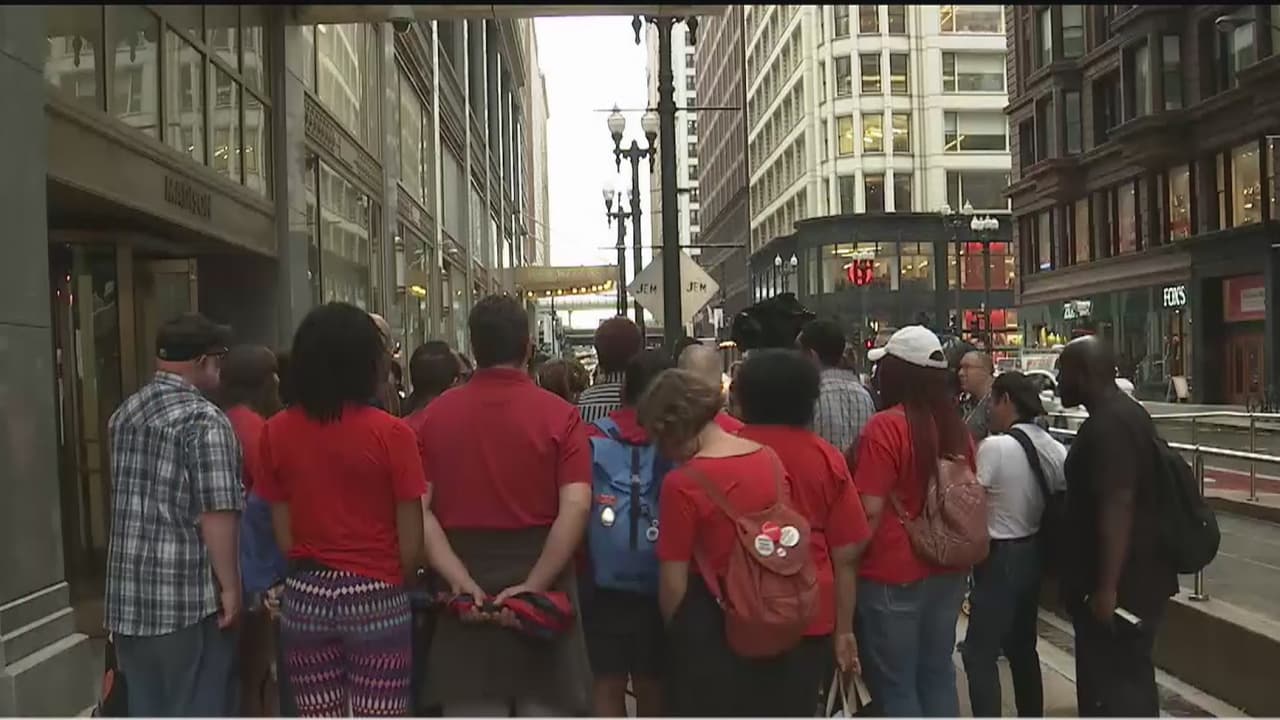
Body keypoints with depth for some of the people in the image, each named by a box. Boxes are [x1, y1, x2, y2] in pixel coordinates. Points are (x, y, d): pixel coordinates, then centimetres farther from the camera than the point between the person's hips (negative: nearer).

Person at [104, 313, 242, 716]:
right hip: (189, 596, -8)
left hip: (128, 594, 8)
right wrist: (230, 586, -14)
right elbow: (217, 511, -20)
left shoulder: (124, 413, 12)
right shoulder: (204, 419, -14)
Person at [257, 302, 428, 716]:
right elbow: (411, 543, -10)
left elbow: (283, 535, 3)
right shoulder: (389, 433, -11)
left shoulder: (277, 432, 0)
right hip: (376, 599, -4)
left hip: (304, 598, 4)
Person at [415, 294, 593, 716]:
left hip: (465, 593, 2)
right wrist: (534, 585, -15)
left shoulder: (435, 415, 0)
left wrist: (460, 580, -11)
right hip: (541, 586, -2)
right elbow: (576, 508, -17)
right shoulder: (559, 415, -7)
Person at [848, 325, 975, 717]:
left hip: (893, 575, -7)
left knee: (895, 686, 4)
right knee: (938, 674, 17)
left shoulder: (885, 427, -17)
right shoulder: (956, 426, 5)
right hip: (947, 570, 7)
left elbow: (870, 512, -19)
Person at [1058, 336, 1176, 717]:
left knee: (1112, 688, -3)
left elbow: (1117, 506, -27)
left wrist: (1106, 587, -26)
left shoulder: (1109, 425, -21)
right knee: (1130, 678, 20)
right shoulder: (1123, 413, 13)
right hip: (1134, 578, 10)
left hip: (1120, 585, -10)